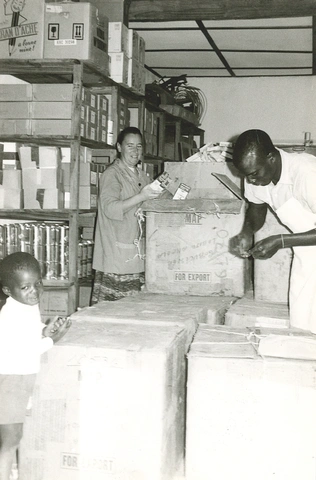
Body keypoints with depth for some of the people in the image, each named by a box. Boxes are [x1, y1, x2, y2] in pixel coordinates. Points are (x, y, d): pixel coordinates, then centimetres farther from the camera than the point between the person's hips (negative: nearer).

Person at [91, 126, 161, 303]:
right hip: (117, 254, -7)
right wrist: (141, 197, -26)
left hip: (138, 254, 7)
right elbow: (110, 209, -18)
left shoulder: (143, 176, 19)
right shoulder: (112, 174, -4)